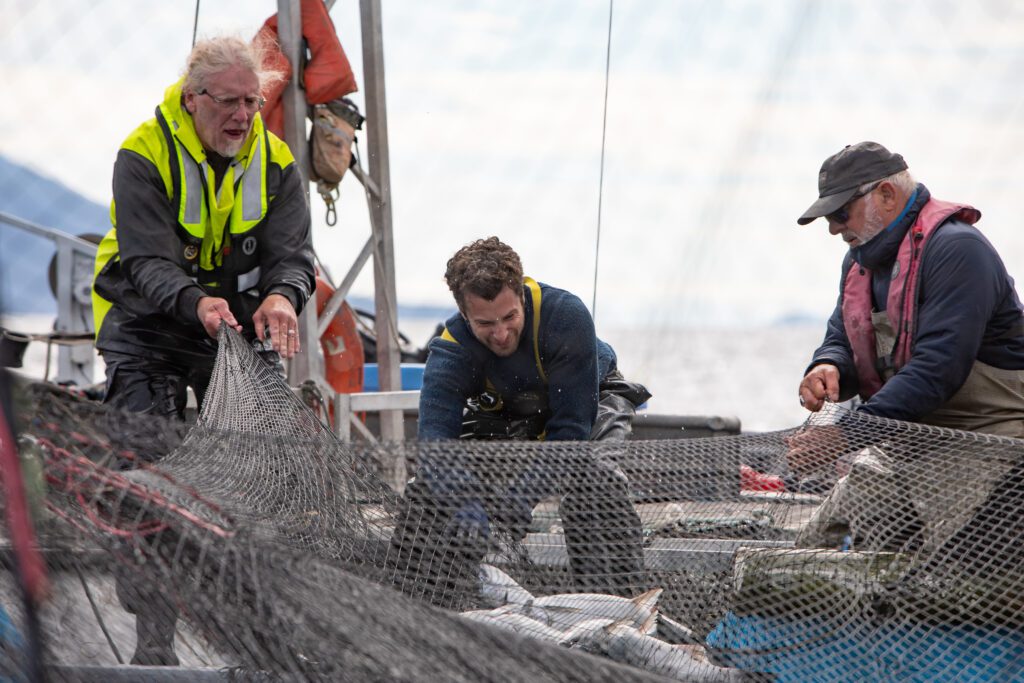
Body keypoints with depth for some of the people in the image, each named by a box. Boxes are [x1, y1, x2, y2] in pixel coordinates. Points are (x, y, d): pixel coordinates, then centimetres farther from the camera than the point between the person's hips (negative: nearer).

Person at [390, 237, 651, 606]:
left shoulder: (565, 315, -37)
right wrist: (466, 510, -61)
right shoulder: (450, 353, -30)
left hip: (590, 400, -3)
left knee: (595, 478, -35)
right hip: (504, 417, 3)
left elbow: (571, 425, -36)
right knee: (427, 490, -13)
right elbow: (436, 442, -42)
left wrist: (519, 499, -48)